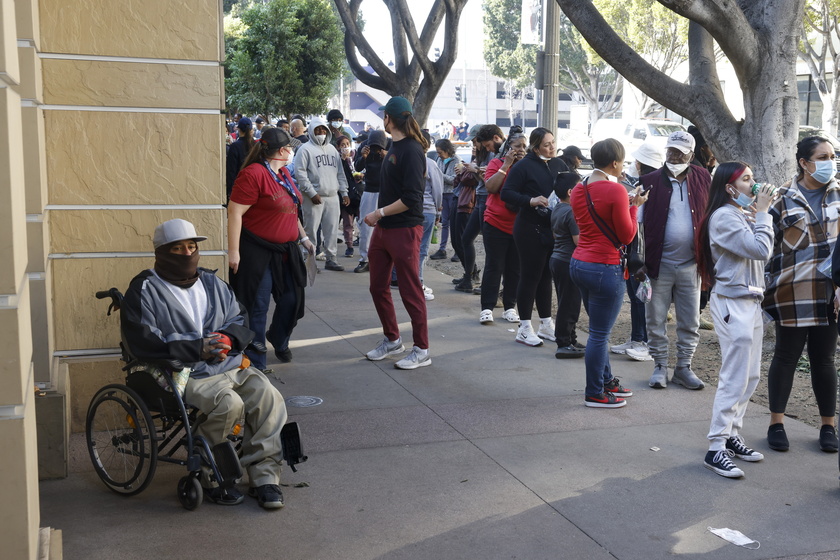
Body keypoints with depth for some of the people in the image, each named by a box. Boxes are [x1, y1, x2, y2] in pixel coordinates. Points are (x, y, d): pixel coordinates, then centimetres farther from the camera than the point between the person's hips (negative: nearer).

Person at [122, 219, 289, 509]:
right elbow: (144, 343, -11)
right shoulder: (144, 290, 0)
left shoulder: (212, 283, 19)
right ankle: (209, 477, -9)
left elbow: (239, 321, 19)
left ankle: (264, 476, -10)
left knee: (269, 397, -19)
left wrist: (228, 339, -8)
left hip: (231, 365, 6)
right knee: (229, 404, -30)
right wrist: (198, 348, -19)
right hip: (184, 374, -6)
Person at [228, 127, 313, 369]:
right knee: (257, 308, 0)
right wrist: (233, 251, -21)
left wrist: (304, 238, 21)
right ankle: (256, 364, 12)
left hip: (286, 250, 8)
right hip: (258, 253, -8)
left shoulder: (284, 174, 12)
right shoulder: (253, 174, -17)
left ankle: (279, 339, 42)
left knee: (292, 299, 14)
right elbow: (234, 212, -19)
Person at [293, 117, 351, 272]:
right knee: (311, 230, -3)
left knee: (332, 229, 7)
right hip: (314, 198, -5)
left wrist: (344, 192, 11)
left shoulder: (332, 149, 17)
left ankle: (330, 258, 15)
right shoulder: (305, 149, -2)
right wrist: (312, 193, -14)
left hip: (332, 197, 6)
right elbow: (300, 173, -10)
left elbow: (340, 173, 19)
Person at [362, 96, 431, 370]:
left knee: (410, 291, -1)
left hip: (404, 230, -9)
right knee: (378, 287, 15)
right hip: (383, 229, 9)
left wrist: (379, 213, -15)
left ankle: (421, 351, 10)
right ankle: (392, 340, 30)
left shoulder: (411, 150, -16)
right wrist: (379, 220, 11)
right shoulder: (394, 147, 11)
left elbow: (411, 198, -22)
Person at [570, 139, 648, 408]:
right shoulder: (615, 190, -16)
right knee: (599, 334, 1)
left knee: (599, 330, 21)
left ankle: (606, 381, 33)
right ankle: (595, 394, 11)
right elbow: (627, 236, -12)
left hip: (579, 264, 9)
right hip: (605, 268, -9)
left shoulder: (579, 189, 8)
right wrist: (634, 206, 1)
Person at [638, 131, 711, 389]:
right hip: (658, 263, -2)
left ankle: (684, 367, 24)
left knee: (690, 322, 10)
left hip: (691, 264, 2)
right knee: (656, 320, 7)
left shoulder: (703, 179, 3)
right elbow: (638, 222, -3)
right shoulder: (650, 181, -4)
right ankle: (660, 366, 22)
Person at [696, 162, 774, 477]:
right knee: (734, 380, -9)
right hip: (732, 304, -10)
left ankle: (731, 436, 20)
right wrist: (762, 213, -10)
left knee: (750, 377, 12)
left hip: (751, 302, 10)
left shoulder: (743, 215, 16)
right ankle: (716, 450, -4)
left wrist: (758, 214, 6)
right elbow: (761, 250, -20)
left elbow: (761, 253, 11)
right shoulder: (724, 217, -14)